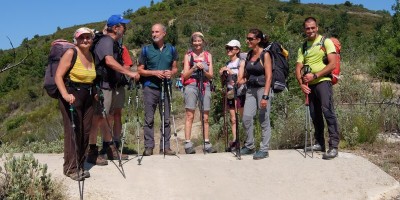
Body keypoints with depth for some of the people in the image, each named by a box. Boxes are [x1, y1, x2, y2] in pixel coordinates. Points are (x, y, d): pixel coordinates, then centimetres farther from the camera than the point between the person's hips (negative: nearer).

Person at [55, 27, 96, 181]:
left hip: (87, 97, 7)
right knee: (73, 131, -7)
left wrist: (94, 93, 10)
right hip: (72, 96, -7)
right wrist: (65, 94, -27)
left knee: (85, 132, 7)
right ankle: (70, 168, 3)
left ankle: (79, 166, 18)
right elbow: (58, 76, -14)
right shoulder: (71, 53, -8)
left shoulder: (91, 55, 12)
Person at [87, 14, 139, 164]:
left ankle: (110, 149, 26)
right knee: (98, 117, -7)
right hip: (103, 85, -10)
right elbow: (110, 61, -32)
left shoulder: (115, 43, 16)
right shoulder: (106, 41, -16)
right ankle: (91, 152, 1)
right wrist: (130, 73, -32)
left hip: (112, 86, 10)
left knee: (109, 117, 15)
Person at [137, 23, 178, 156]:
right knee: (149, 119, 0)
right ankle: (148, 146, 8)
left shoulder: (171, 49, 9)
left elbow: (175, 68, 14)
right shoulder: (146, 50, 3)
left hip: (165, 88, 2)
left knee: (166, 119, 4)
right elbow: (140, 70, 2)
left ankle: (165, 147, 12)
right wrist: (155, 72, -13)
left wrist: (171, 73, -9)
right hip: (150, 88, -2)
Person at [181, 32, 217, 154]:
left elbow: (211, 75, 9)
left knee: (205, 117, 3)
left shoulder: (208, 55, 13)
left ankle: (207, 144, 7)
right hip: (191, 86, -2)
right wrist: (194, 68, -12)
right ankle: (188, 144, -6)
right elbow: (185, 75, 3)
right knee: (189, 116, -6)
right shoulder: (188, 56, 8)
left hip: (205, 87, 2)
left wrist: (203, 70, -10)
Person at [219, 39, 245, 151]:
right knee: (233, 119, 6)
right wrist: (222, 74, 1)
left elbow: (241, 78, -10)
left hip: (239, 92, -6)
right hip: (230, 92, 6)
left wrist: (230, 71, -12)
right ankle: (234, 140, 9)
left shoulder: (241, 62, -1)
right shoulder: (227, 64, 15)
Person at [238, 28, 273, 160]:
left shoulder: (265, 55, -7)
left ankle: (264, 149, 9)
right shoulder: (249, 55, 11)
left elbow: (269, 77, -12)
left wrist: (265, 96, -18)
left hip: (263, 89, -6)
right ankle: (249, 146, 14)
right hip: (250, 90, 6)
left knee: (264, 120, -1)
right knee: (246, 118, -2)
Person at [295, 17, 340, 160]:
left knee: (327, 110, -17)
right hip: (309, 84, 6)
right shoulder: (303, 47, 15)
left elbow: (332, 64, -9)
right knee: (315, 114, 10)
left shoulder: (326, 42, 0)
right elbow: (298, 68, 9)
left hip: (323, 81, -6)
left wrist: (315, 75, -16)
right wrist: (301, 83, -10)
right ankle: (319, 143, 20)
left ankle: (334, 146, -16)